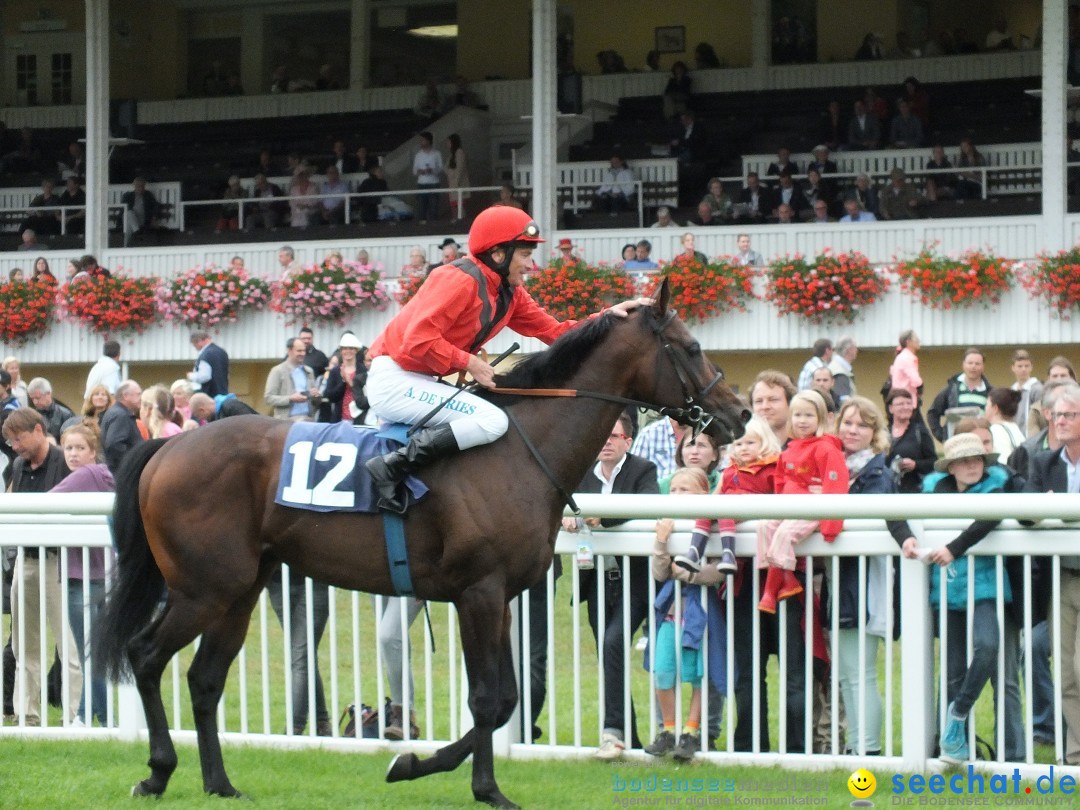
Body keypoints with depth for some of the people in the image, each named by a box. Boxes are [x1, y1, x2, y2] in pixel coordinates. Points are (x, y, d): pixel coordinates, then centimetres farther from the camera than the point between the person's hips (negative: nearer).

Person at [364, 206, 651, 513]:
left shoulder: (509, 293, 11)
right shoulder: (460, 280, -17)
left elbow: (553, 331, 8)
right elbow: (419, 339, -23)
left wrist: (608, 316, -1)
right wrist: (470, 364, -18)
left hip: (418, 382, 10)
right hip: (394, 380, -10)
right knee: (492, 421, -23)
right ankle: (392, 466, -24)